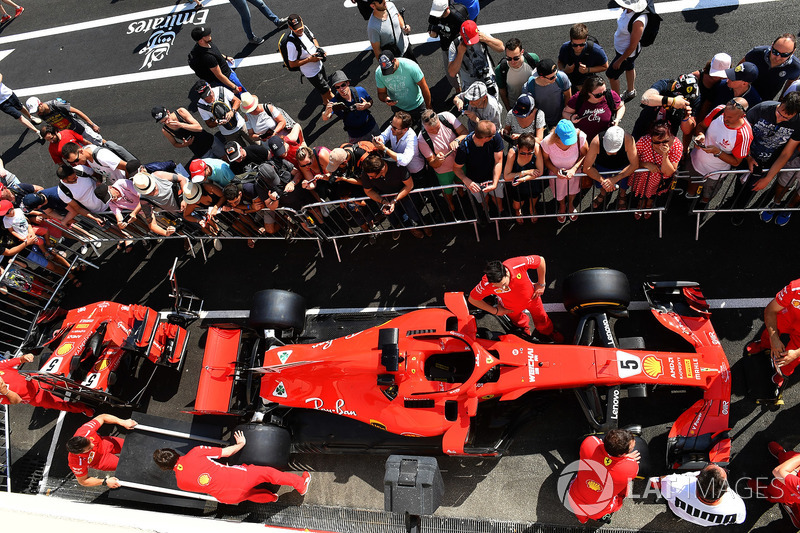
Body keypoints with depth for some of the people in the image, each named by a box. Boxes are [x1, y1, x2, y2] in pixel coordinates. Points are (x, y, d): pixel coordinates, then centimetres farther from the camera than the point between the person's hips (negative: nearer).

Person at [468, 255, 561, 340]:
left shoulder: (519, 264, -43)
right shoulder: (486, 284, -43)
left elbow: (541, 260, -24)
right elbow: (472, 299, -25)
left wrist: (541, 284, -14)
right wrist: (495, 311, -17)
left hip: (531, 297, 1)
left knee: (541, 318, 28)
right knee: (518, 321, 32)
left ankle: (548, 332, 63)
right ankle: (524, 330, 69)